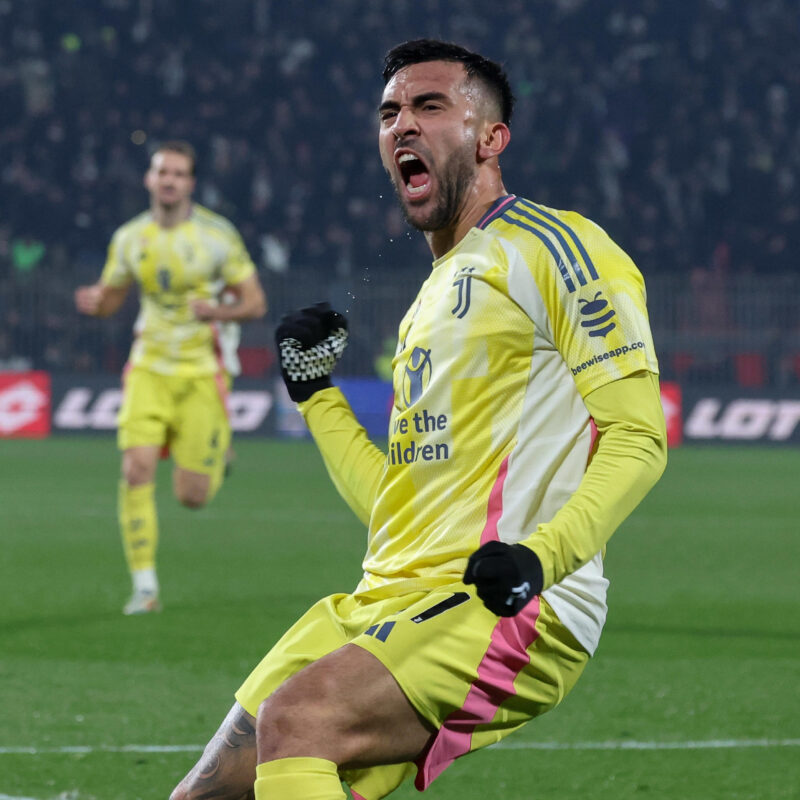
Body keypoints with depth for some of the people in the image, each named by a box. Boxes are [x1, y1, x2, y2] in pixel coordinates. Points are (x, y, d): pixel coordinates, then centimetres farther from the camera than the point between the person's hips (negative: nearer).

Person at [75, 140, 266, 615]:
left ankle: (218, 452, 37)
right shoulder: (130, 238, 2)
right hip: (149, 368, 2)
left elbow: (256, 303, -4)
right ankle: (145, 587, -12)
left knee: (192, 496, -2)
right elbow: (111, 298, 14)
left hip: (201, 372, -2)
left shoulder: (217, 234, -8)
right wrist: (94, 302, -11)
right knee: (137, 468, -19)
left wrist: (219, 312, -26)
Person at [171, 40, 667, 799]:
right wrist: (314, 390, 20)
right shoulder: (429, 300, 25)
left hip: (510, 608, -9)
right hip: (387, 605, 9)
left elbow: (637, 438, -10)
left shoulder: (550, 246, -2)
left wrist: (541, 554, -25)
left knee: (296, 717, -32)